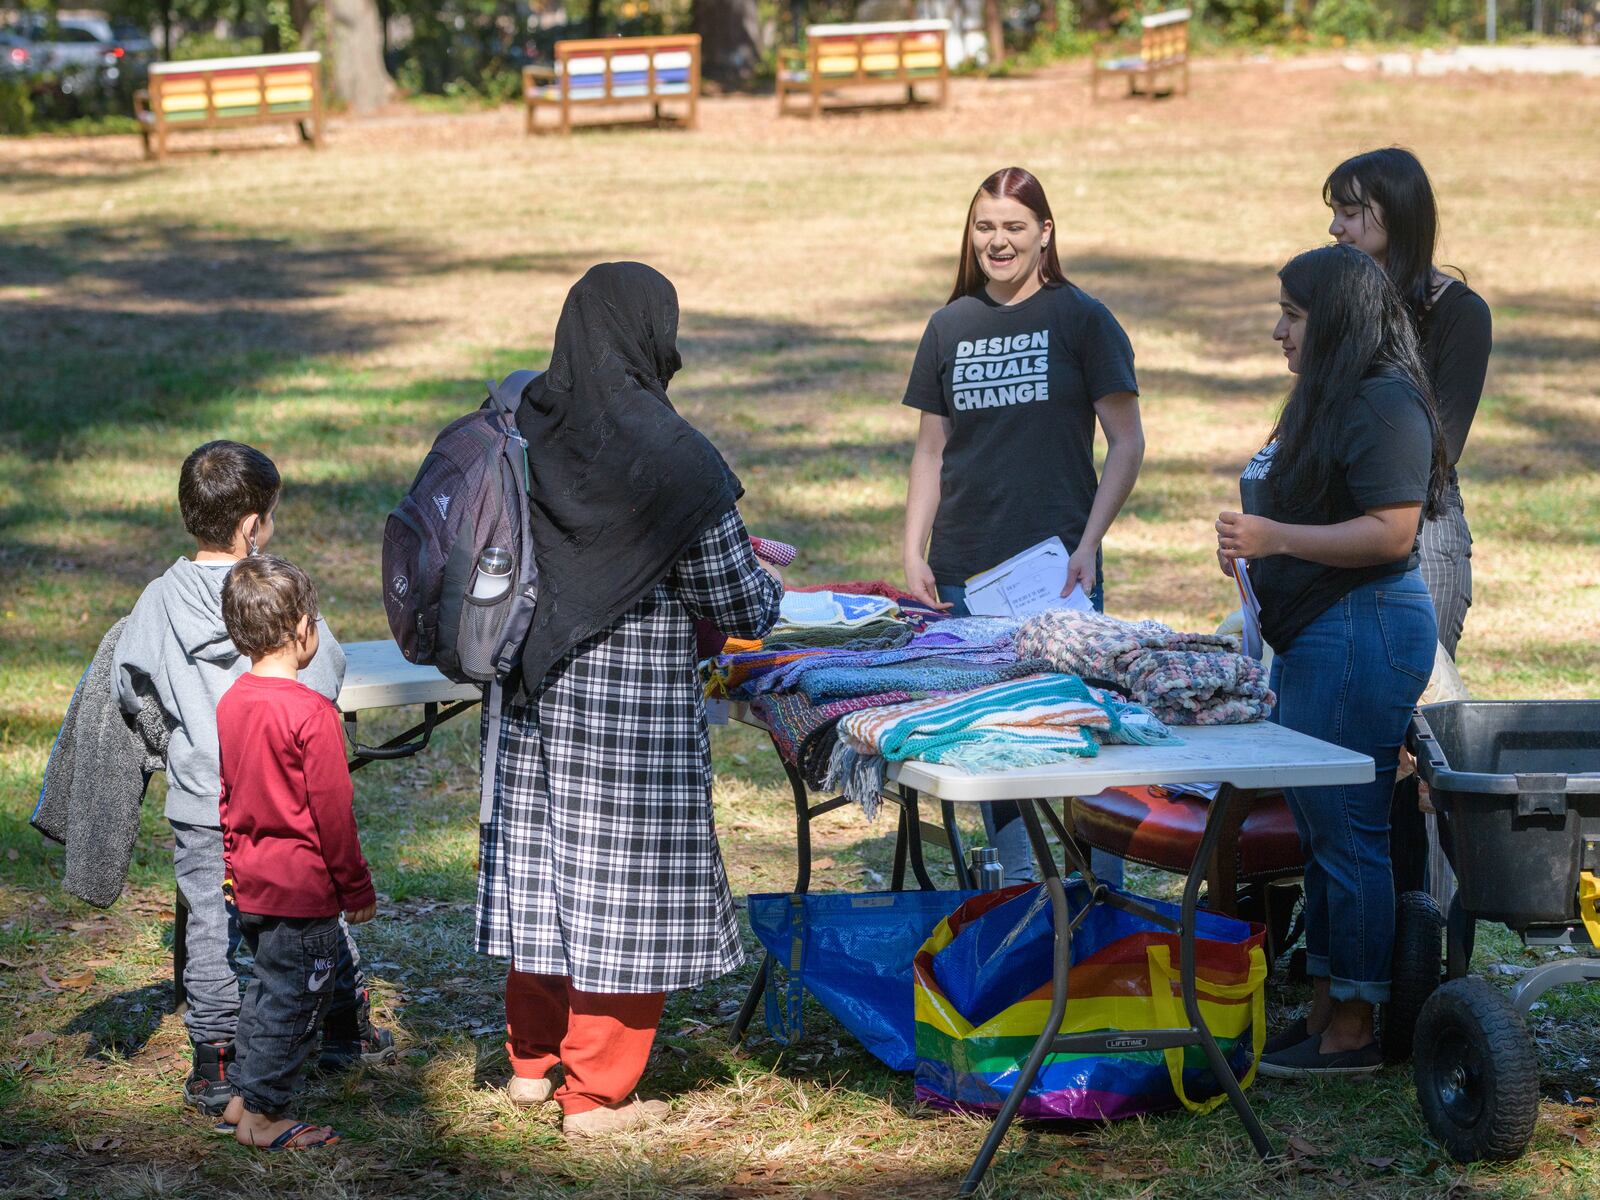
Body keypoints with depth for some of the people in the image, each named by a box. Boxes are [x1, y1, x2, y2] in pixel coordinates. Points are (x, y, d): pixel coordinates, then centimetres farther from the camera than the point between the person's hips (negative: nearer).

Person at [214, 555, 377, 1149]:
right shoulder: (312, 713, -20)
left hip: (252, 883, 8)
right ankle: (264, 1116, 7)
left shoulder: (231, 703, 3)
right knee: (294, 1000, 3)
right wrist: (358, 887, -6)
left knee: (267, 989, 20)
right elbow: (332, 811, -16)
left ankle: (241, 1100, 26)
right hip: (304, 888, -8)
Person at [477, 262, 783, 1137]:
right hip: (636, 708, -6)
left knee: (540, 864, 18)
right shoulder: (670, 457, -18)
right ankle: (595, 1094, 12)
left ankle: (532, 1061, 32)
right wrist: (763, 582, 10)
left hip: (533, 700, 6)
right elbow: (741, 611, -12)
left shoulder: (521, 432, -2)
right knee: (622, 885, 5)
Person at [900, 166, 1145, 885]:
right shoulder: (951, 326, 11)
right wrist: (913, 555, 7)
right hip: (965, 573, 4)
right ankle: (1019, 889, 16)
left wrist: (1088, 545, -11)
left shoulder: (1081, 320, 0)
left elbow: (1127, 442, -1)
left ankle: (1103, 894, 3)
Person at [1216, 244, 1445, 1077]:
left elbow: (1391, 533, -23)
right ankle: (1324, 1013, 20)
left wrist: (1277, 537, -24)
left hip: (1364, 633, -11)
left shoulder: (1383, 405, -15)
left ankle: (1354, 1034, 0)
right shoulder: (1326, 400, 17)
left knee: (1348, 834, -6)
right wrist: (1251, 547, 14)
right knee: (1317, 830, 13)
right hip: (1313, 635, 11)